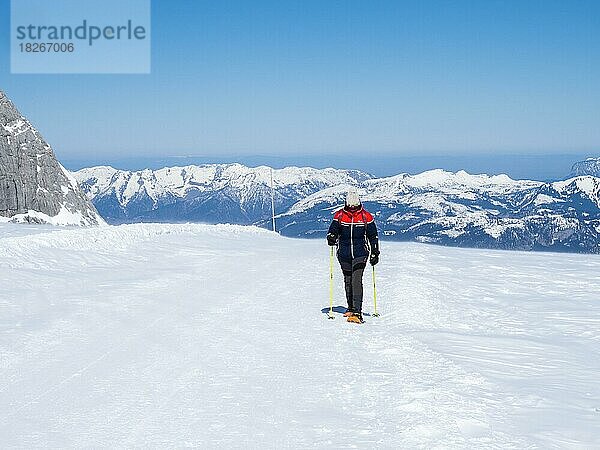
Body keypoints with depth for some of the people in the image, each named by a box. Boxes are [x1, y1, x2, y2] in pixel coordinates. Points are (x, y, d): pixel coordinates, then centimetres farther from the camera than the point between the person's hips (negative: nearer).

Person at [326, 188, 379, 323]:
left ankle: (357, 313, -21)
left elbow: (373, 236, 5)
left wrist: (375, 253, 2)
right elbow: (333, 229, 3)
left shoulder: (366, 216, -2)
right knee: (347, 281, 14)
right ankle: (351, 308, 31)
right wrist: (331, 237, -21)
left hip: (360, 254, -3)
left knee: (356, 280, -16)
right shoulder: (340, 215, 1)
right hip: (344, 254, 3)